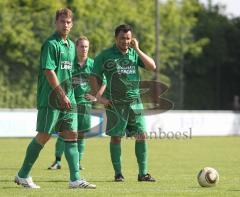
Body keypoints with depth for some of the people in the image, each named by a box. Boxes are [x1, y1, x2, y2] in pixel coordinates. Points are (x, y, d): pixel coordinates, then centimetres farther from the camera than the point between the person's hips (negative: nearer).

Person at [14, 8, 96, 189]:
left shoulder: (71, 45, 16)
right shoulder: (51, 44, -10)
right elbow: (48, 71, -17)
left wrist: (69, 94, 18)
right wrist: (61, 94, -20)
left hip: (68, 98, 8)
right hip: (51, 99, -8)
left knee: (71, 135, 1)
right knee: (44, 136, -4)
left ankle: (75, 179, -1)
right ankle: (23, 175, 7)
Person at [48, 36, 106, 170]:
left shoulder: (92, 64, 4)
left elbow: (103, 82, 12)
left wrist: (96, 96, 3)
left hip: (85, 102, 2)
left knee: (81, 134, 5)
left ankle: (78, 162, 12)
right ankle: (57, 161, -1)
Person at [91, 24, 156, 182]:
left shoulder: (135, 54, 8)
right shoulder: (105, 55, -1)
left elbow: (152, 66, -3)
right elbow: (95, 76, 1)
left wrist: (137, 50, -8)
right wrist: (98, 97, -7)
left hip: (135, 101, 3)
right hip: (115, 103, -3)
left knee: (142, 136, -2)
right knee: (116, 137, -1)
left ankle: (143, 173, 4)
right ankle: (118, 173, 9)